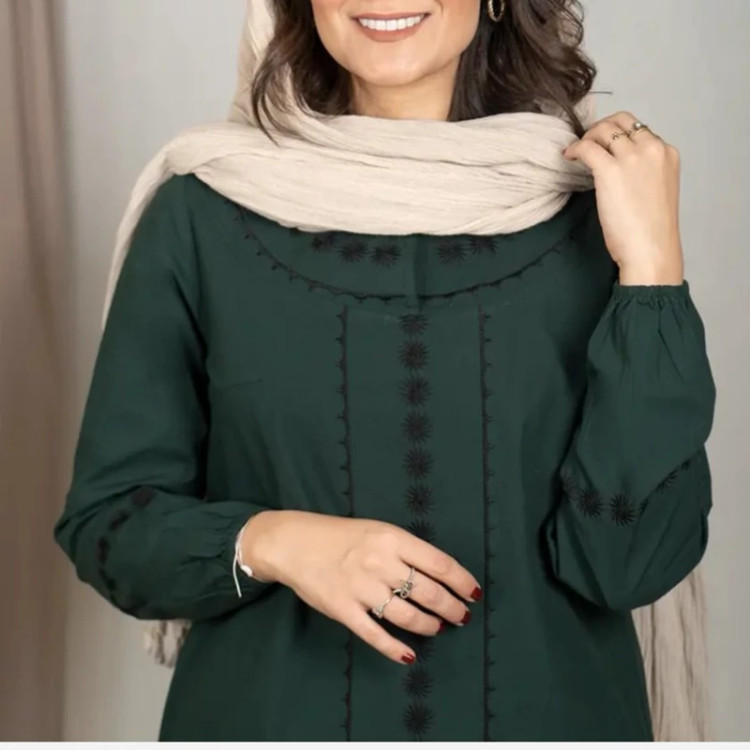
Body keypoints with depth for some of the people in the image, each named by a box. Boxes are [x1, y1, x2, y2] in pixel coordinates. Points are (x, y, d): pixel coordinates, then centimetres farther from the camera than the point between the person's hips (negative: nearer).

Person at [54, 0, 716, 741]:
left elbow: (630, 559, -13)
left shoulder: (593, 216, -8)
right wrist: (268, 543, -20)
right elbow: (108, 513, -3)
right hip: (271, 713, 0)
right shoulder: (202, 213, -8)